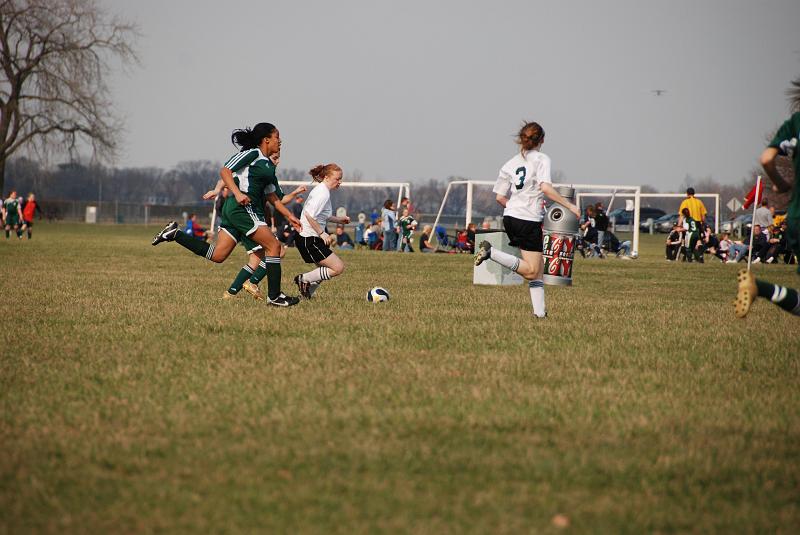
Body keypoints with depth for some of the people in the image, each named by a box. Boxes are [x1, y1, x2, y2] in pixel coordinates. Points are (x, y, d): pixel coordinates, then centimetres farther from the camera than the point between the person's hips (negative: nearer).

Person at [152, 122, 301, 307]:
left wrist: (289, 216, 19)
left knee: (216, 255, 4)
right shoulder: (252, 153, -6)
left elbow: (272, 197, 26)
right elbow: (225, 171, -12)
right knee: (274, 246, -10)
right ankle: (274, 296, -8)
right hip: (242, 207, -10)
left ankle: (175, 234, 9)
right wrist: (237, 193, -24)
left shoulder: (269, 165, 21)